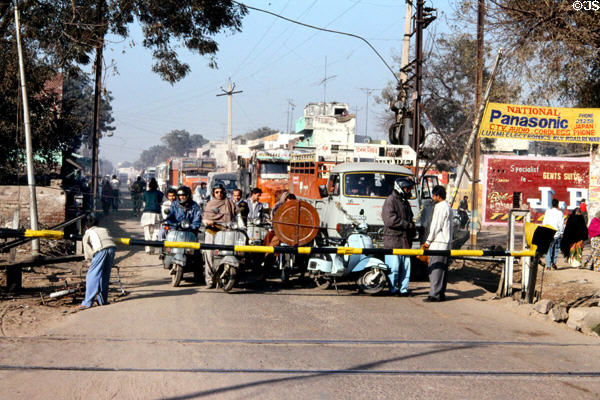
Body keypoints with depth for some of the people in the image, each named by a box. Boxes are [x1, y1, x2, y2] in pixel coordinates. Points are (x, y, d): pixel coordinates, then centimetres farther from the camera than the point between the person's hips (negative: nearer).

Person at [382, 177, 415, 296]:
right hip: (393, 240, -8)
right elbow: (390, 220, -18)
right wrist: (407, 225, -14)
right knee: (394, 267, -5)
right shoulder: (390, 200, -7)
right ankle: (393, 289, 4)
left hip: (405, 241, 8)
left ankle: (403, 288, 13)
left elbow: (409, 219, 29)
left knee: (406, 266, 7)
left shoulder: (405, 202, 21)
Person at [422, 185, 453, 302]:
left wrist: (428, 241, -6)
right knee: (442, 269, 11)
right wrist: (430, 241, 20)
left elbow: (436, 226, -15)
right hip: (446, 244, 10)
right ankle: (441, 293, 14)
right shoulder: (448, 207, 18)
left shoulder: (440, 207, -12)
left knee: (435, 269, -8)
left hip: (438, 244, -10)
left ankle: (435, 294, -10)